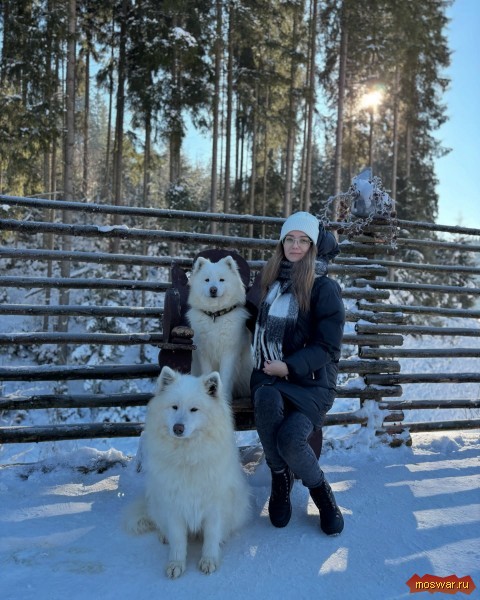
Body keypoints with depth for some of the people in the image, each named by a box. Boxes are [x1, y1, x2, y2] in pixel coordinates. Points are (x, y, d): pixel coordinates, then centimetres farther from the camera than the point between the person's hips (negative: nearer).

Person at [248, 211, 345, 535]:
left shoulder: (325, 288, -4)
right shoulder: (268, 279, 11)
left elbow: (328, 347, -7)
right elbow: (254, 317, 28)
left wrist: (289, 366, -16)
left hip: (311, 378, -4)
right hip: (269, 374, 4)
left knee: (290, 438, -28)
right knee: (267, 400, -33)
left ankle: (320, 490, 5)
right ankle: (281, 479, -9)